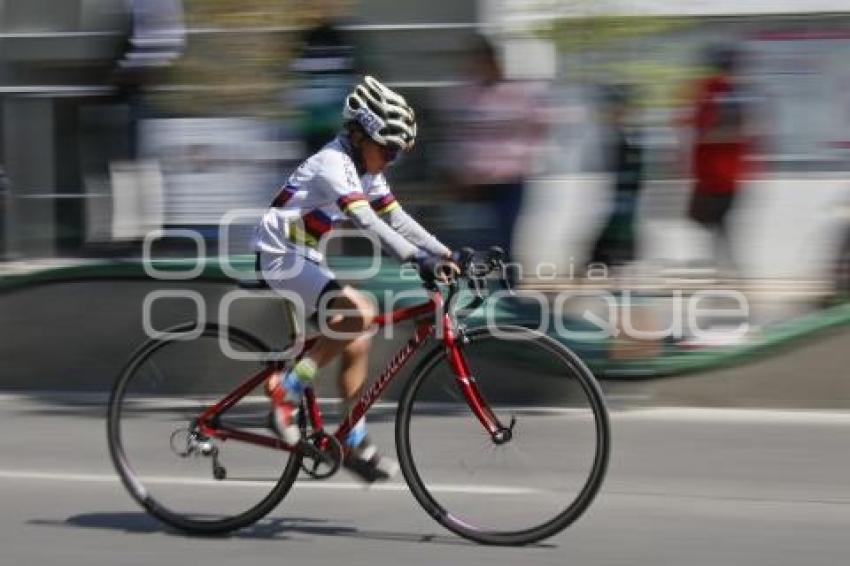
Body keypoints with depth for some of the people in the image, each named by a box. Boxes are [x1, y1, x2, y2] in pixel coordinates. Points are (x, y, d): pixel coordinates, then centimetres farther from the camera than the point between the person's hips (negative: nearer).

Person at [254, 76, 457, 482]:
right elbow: (366, 221, -33)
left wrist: (447, 255, -4)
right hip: (280, 257, -10)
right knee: (359, 312, -26)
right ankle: (287, 388, -16)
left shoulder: (366, 172, 8)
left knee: (357, 341, 5)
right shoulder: (334, 164, -22)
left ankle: (354, 443, 11)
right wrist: (418, 259, -41)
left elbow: (396, 219, 6)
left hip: (304, 259, 10)